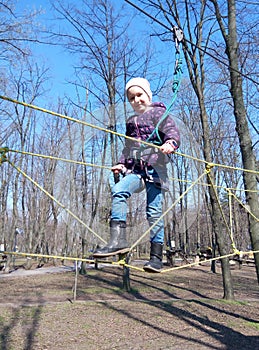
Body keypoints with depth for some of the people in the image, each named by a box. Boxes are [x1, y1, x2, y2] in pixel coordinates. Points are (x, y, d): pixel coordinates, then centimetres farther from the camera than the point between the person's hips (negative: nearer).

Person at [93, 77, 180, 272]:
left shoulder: (158, 113, 6)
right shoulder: (131, 121, 24)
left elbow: (173, 132, -7)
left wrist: (170, 143, -30)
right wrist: (121, 164, 12)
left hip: (155, 167, -4)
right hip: (135, 169, 5)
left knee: (154, 211, -5)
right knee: (118, 191, -25)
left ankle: (156, 256, 2)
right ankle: (118, 240, -32)